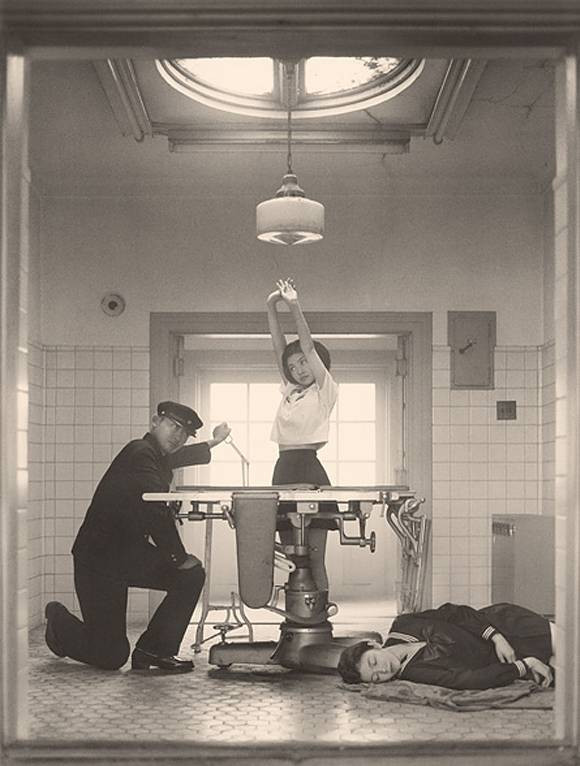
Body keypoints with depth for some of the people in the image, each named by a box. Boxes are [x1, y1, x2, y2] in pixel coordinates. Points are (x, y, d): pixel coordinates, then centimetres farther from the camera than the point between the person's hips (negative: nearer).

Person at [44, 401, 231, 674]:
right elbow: (154, 511, -28)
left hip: (130, 553, 9)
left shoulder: (156, 456, 9)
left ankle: (154, 650, 2)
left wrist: (213, 442, 48)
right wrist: (180, 558, -18)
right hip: (99, 559, -9)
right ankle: (60, 622, 24)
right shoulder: (140, 453, -20)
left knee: (192, 575, -6)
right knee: (111, 657, -4)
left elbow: (174, 457, 37)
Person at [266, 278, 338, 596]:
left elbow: (308, 347, -8)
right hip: (283, 472, 7)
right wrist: (271, 308, 0)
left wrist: (294, 306, -15)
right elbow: (279, 347, 10)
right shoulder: (289, 391, 18)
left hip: (310, 473, -7)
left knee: (314, 558, -6)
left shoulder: (325, 391, 2)